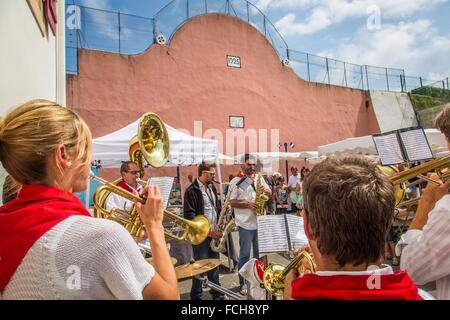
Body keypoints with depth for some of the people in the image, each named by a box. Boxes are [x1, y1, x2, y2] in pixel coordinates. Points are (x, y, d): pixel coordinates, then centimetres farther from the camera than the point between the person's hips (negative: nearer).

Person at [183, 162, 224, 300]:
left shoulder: (212, 187, 10)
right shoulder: (192, 191, -15)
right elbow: (189, 215, -19)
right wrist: (207, 230, -19)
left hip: (214, 233, 7)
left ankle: (217, 294, 31)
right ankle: (196, 295, 22)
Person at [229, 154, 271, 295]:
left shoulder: (259, 178, 9)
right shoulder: (236, 181, -8)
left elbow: (270, 193, 15)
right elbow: (231, 202, -13)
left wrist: (266, 190, -8)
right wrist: (247, 204, -22)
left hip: (260, 221, 5)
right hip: (245, 224, -5)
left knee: (259, 252, 16)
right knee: (245, 254, 4)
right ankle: (243, 283, 17)